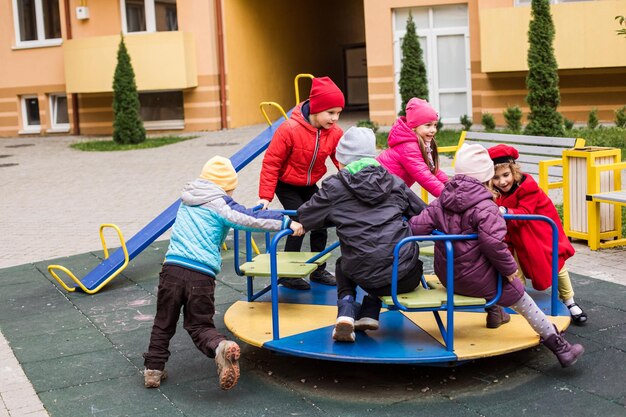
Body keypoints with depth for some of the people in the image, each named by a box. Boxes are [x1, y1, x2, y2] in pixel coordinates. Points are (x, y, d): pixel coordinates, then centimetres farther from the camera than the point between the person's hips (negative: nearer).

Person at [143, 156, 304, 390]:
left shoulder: (187, 200, 21)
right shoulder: (220, 204, 2)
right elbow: (250, 220, -12)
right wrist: (287, 223, -9)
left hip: (172, 268, 3)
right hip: (202, 275, -3)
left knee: (163, 324, 19)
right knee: (199, 325, 6)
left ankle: (153, 370, 16)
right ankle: (221, 346, -24)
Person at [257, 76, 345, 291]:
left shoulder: (334, 133, -15)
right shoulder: (290, 129, -29)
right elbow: (271, 162, -23)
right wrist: (265, 196, -24)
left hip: (310, 184, 5)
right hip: (286, 184, -5)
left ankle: (318, 271, 23)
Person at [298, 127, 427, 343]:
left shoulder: (335, 187, 2)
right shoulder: (393, 181, 12)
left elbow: (303, 218, 9)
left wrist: (336, 217, 28)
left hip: (365, 275, -1)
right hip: (407, 277, 1)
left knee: (343, 264, 34)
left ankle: (346, 311, 7)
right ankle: (369, 313, 22)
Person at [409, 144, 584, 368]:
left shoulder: (441, 202, 1)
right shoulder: (485, 206, -20)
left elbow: (417, 227, -6)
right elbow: (493, 242, -30)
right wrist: (509, 267, -16)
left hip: (446, 275, 7)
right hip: (475, 278, -7)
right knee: (521, 300, 10)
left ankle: (494, 314, 53)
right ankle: (559, 347, 16)